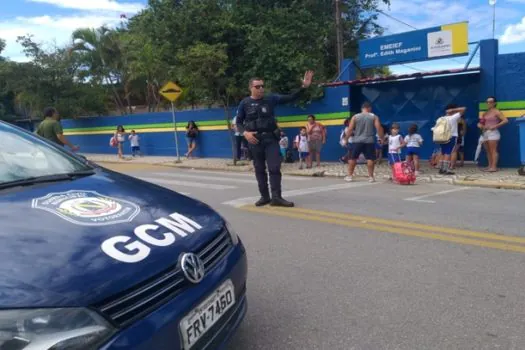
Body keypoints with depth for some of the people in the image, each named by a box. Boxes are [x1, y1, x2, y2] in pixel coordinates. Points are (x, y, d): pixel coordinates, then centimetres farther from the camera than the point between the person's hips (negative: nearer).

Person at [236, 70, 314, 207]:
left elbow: (290, 98, -2)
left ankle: (276, 197, -4)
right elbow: (239, 122, 6)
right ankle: (264, 196, 19)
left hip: (271, 138, 0)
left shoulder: (271, 99, 2)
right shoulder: (245, 103, 1)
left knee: (274, 168, -7)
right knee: (259, 170, 9)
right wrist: (245, 133, -13)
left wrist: (304, 87, -14)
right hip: (255, 140, 1)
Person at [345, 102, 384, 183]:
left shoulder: (355, 117, 4)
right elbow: (379, 128, -4)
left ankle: (350, 176, 11)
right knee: (370, 159, 3)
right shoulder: (374, 117, 3)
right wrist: (382, 138, 6)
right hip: (369, 141, -1)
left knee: (353, 158, 9)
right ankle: (371, 177, 3)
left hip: (358, 141, 1)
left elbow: (350, 129, 2)